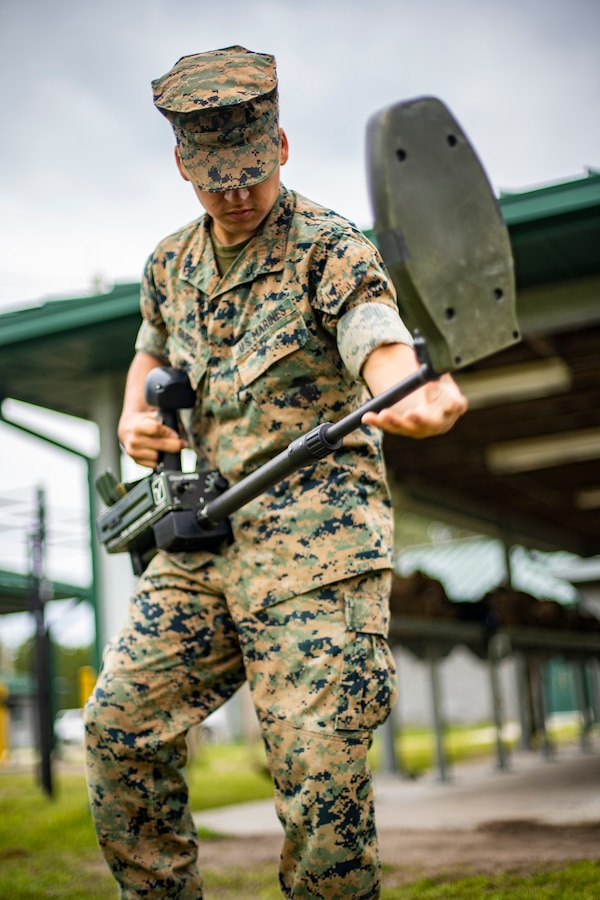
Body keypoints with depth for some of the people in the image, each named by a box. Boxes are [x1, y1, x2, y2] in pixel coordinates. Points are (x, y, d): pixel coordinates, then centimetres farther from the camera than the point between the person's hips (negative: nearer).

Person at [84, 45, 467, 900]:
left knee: (319, 771, -10)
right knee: (117, 726, 3)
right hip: (205, 533, 6)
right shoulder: (172, 263, 14)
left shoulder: (331, 248, -6)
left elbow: (383, 350, -23)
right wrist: (136, 416, 9)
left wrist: (418, 398, -48)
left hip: (315, 533, -6)